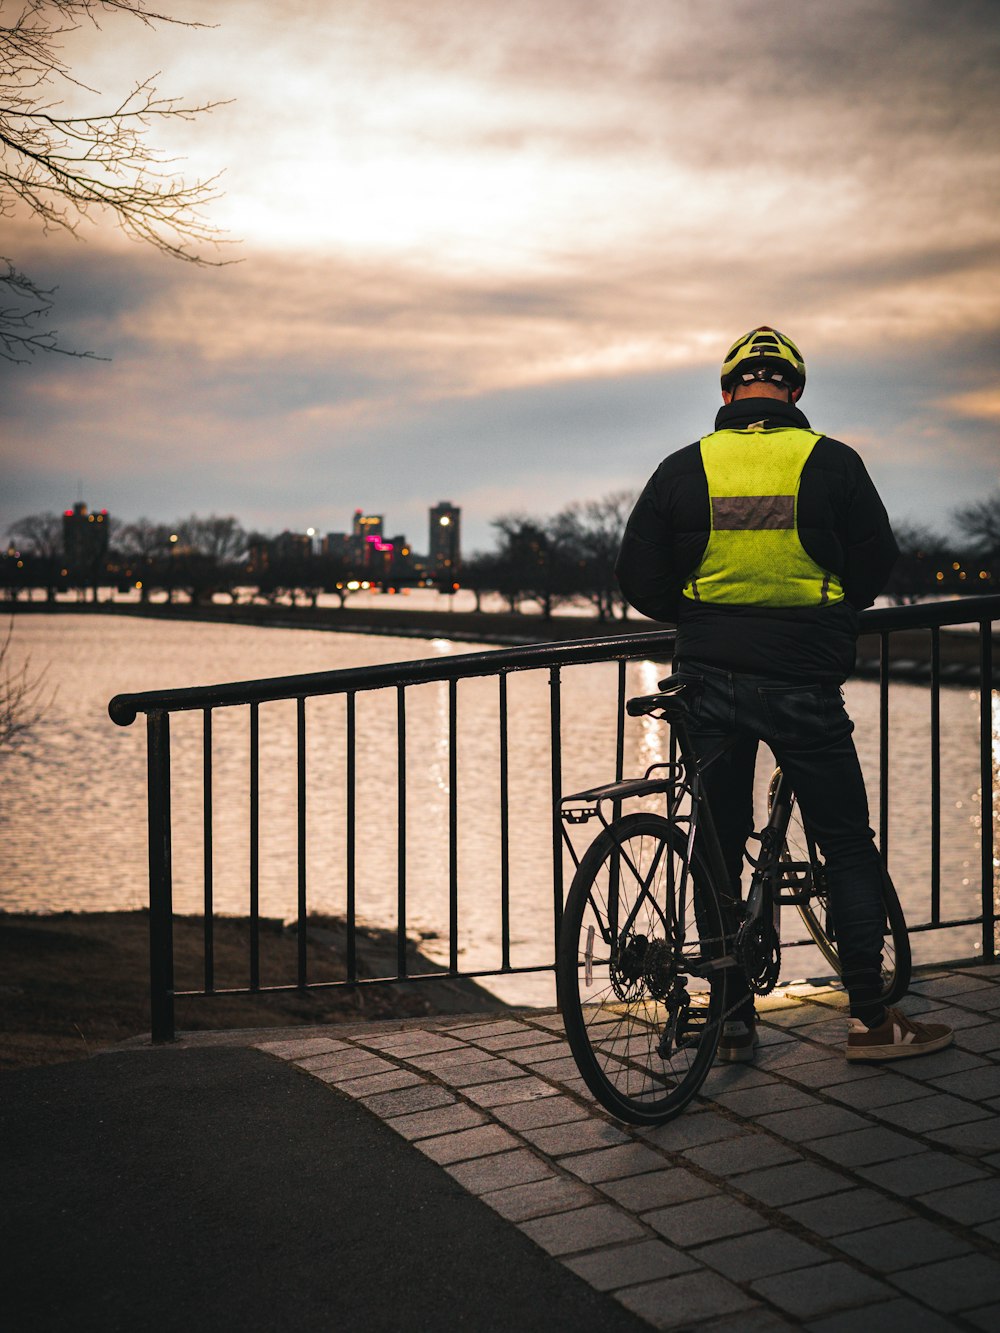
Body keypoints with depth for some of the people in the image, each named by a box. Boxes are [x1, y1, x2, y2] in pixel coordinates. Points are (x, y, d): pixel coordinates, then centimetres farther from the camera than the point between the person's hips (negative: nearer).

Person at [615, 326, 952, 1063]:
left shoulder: (683, 470, 0)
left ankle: (733, 1021, 15)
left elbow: (638, 580, 2)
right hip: (804, 681, -2)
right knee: (848, 848, 9)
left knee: (720, 849, 11)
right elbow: (876, 566, 3)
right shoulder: (832, 463, -4)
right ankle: (871, 1018, 11)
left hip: (711, 683, 2)